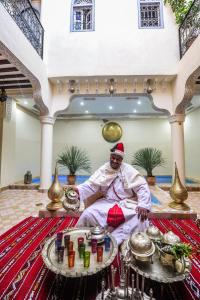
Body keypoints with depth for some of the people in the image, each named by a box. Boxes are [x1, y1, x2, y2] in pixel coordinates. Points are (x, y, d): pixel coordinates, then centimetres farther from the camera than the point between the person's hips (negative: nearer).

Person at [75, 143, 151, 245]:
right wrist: (78, 189, -26)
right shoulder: (103, 170, -1)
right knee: (88, 214, -21)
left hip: (127, 203, 0)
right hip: (107, 202, 1)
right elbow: (91, 185, -8)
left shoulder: (128, 170, -6)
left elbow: (142, 187, -10)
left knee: (139, 217, -28)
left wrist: (143, 205, -24)